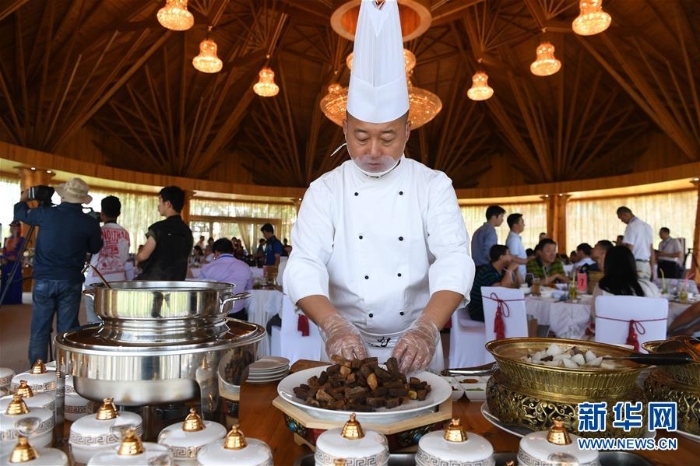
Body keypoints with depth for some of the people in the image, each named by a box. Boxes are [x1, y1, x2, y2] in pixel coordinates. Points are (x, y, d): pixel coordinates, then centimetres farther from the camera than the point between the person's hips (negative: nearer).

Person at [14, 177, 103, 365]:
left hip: (44, 280, 1)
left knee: (39, 331, 9)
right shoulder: (90, 222, -7)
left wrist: (24, 197, 40)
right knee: (67, 331, 7)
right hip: (71, 282, -1)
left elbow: (20, 213, 20)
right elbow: (95, 249, 9)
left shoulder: (45, 214, -2)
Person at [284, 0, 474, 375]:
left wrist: (428, 328, -29)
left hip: (416, 347, 0)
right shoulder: (325, 190, -3)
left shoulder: (434, 185, -2)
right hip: (347, 347, 0)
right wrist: (334, 325, -30)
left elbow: (454, 259, -13)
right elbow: (304, 266, -13)